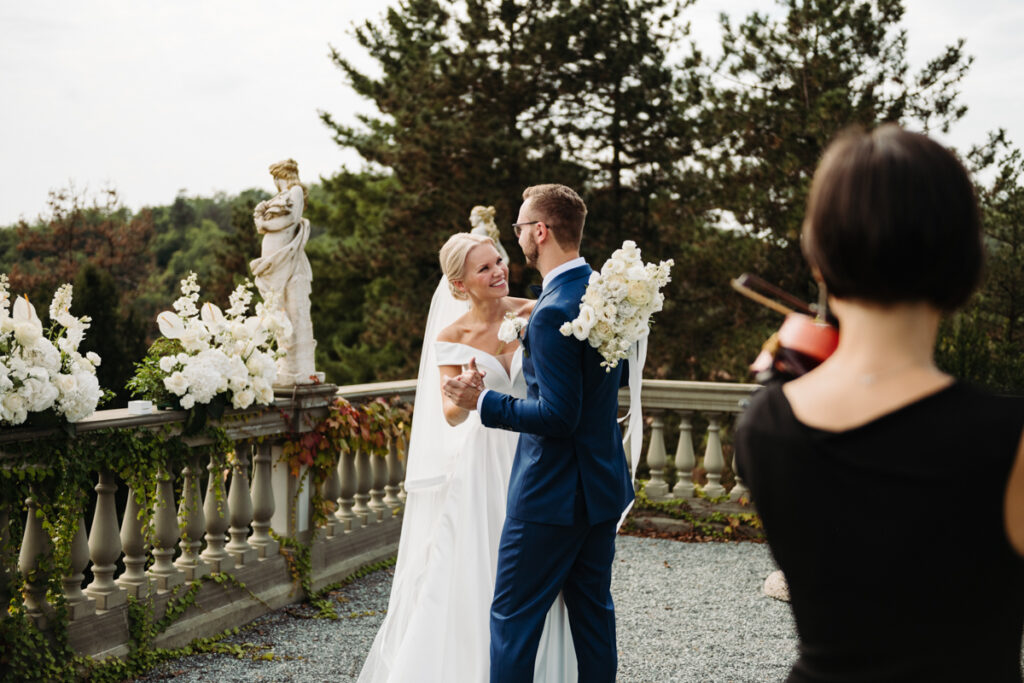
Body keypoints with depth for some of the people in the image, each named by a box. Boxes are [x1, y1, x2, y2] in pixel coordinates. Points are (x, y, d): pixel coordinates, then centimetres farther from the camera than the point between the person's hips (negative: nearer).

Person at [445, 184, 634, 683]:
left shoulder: (553, 311, -22)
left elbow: (558, 416, -24)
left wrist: (482, 401, -16)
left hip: (554, 492, -9)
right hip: (604, 486, 9)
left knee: (513, 616, 2)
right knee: (593, 609, 17)